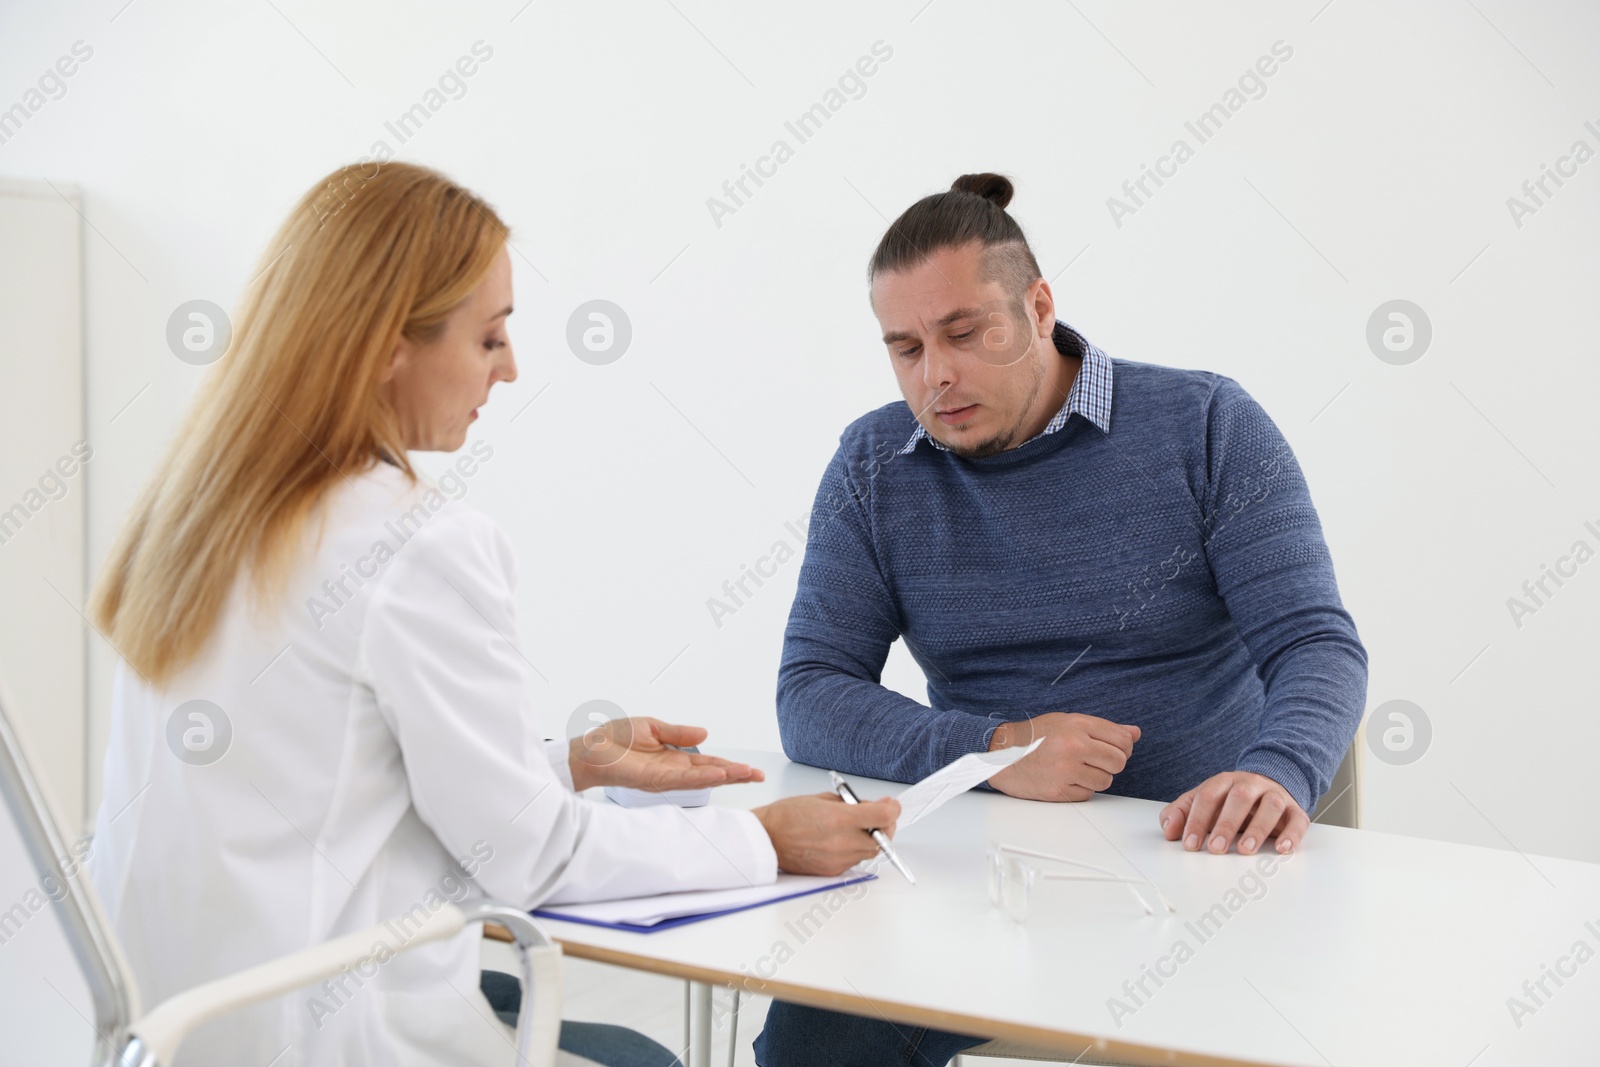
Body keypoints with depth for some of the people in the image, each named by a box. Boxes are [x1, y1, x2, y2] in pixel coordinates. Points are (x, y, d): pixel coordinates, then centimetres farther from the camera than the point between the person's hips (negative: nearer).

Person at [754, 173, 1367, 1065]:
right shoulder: (873, 467, 6)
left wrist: (1279, 776, -31)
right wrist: (991, 748, -18)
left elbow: (1317, 644, -7)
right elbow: (810, 699, 0)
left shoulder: (1207, 426, -1)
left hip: (1194, 861, -1)